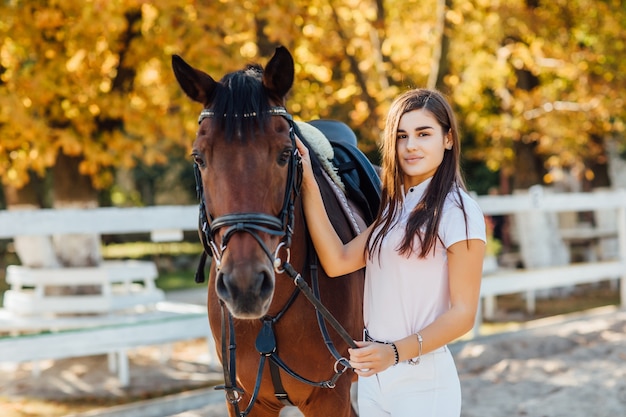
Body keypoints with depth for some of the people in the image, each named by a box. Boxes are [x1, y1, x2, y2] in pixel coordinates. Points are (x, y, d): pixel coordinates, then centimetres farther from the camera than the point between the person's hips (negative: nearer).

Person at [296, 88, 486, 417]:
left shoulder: (458, 212, -12)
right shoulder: (395, 207, 12)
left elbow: (463, 313, -15)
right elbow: (338, 262, 2)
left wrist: (396, 352, -26)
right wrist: (308, 185, -1)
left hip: (422, 380, -7)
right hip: (373, 373, 7)